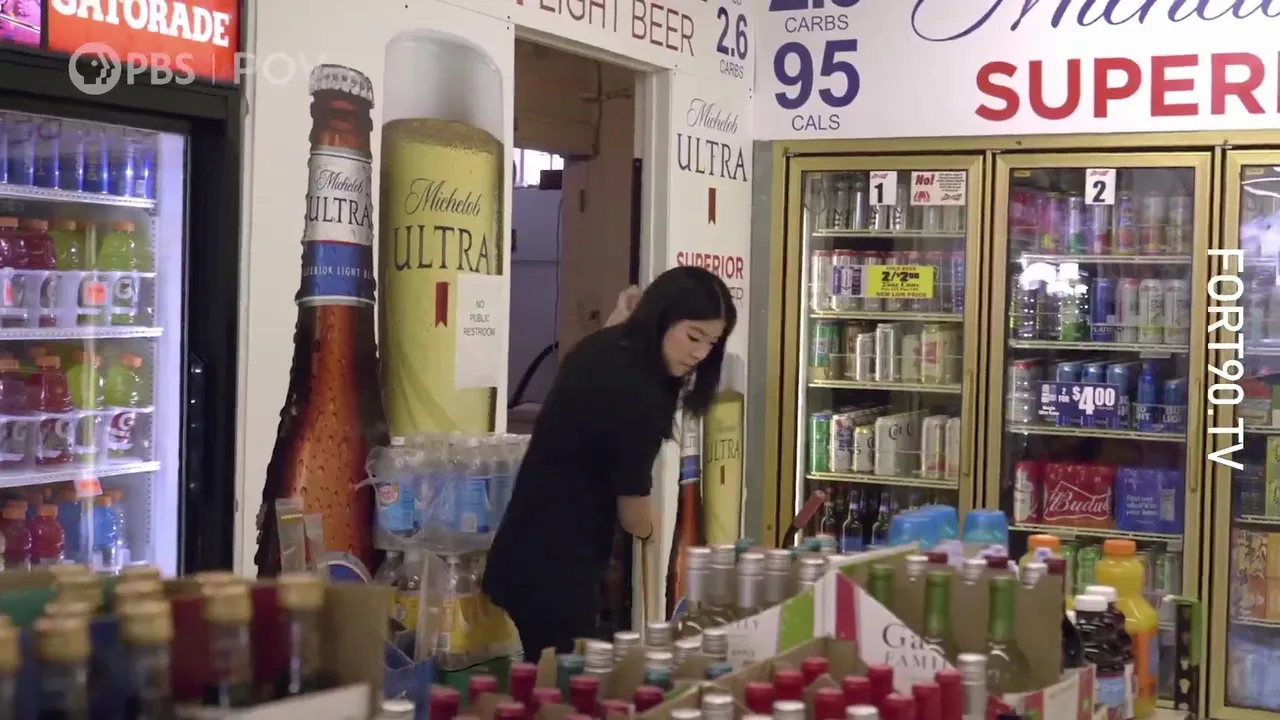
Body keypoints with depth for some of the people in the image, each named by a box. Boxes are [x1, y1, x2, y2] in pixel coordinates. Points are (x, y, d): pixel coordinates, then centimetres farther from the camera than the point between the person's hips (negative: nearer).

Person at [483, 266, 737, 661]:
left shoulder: (603, 347, 3)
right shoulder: (638, 396, -22)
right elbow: (634, 515, -11)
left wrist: (619, 322, 19)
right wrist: (650, 527, 10)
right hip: (554, 569, -9)